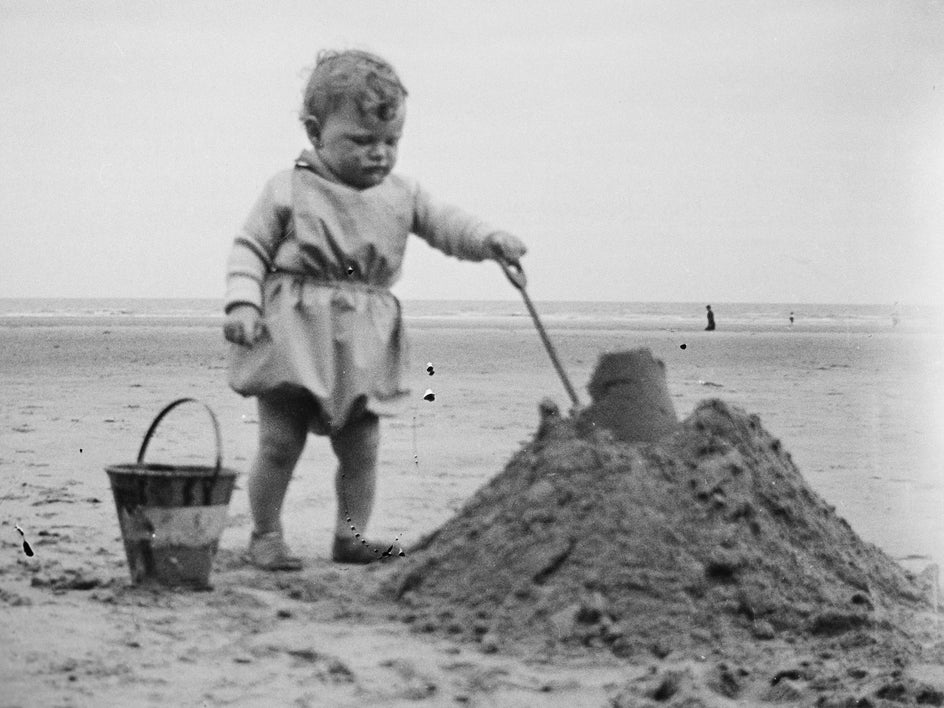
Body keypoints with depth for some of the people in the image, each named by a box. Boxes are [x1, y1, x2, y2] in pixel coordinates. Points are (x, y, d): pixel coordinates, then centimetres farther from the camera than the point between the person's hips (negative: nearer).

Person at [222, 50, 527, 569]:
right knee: (279, 442, -3)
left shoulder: (401, 195, 9)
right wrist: (243, 304, -15)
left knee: (361, 446, 7)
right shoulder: (289, 191, -3)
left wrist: (489, 240, -14)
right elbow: (250, 249, -1)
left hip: (364, 342, 4)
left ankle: (351, 535, 19)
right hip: (293, 332, -4)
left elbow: (444, 224, 7)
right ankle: (265, 535, 10)